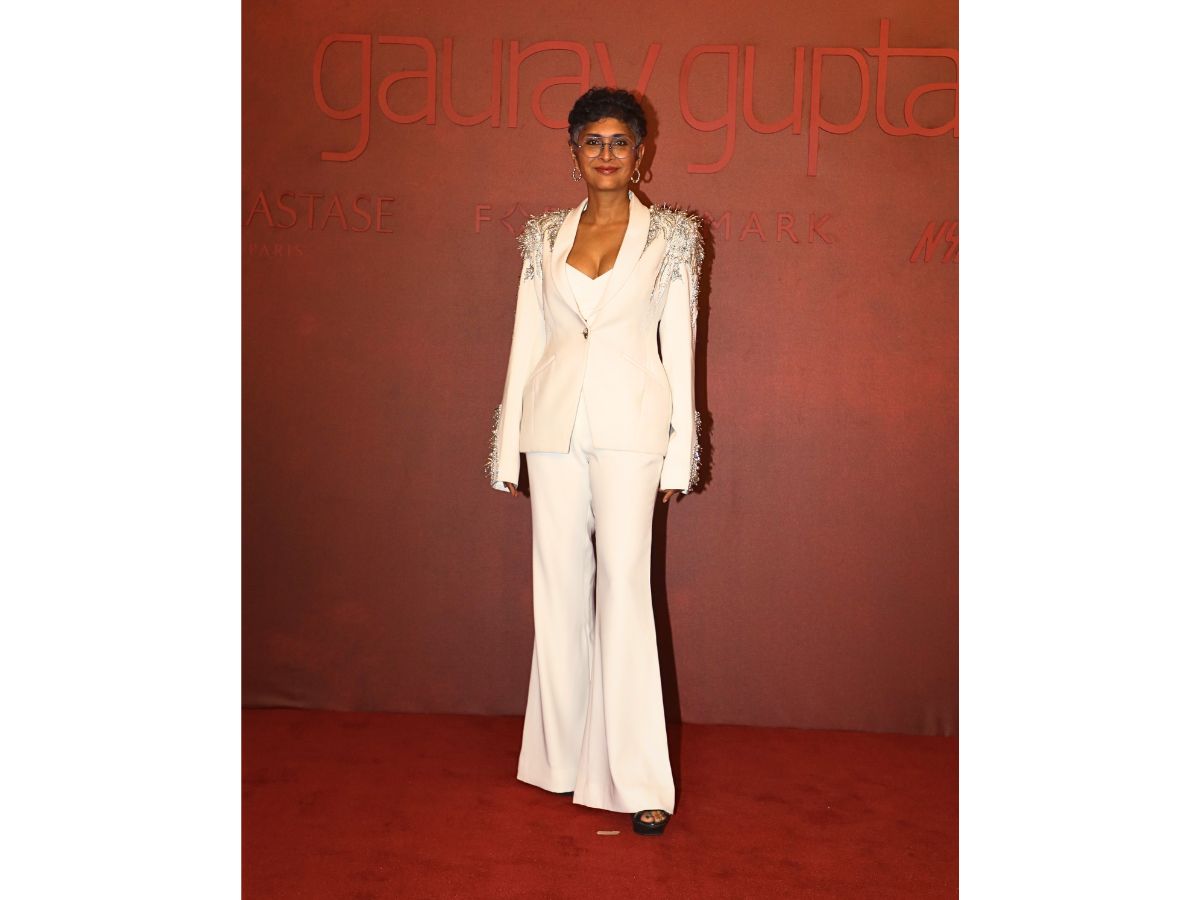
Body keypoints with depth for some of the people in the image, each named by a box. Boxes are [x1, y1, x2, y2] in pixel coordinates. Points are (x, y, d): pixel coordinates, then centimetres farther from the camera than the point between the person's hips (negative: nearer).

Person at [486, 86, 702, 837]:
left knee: (625, 582, -8)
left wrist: (679, 454, -2)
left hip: (630, 425, -3)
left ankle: (640, 779, 0)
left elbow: (679, 346, 3)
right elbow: (527, 342, 11)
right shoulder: (546, 238, 11)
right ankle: (564, 757, 21)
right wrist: (508, 448, 7)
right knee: (560, 585, 7)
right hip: (555, 422, 3)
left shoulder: (669, 237, 4)